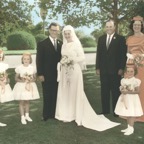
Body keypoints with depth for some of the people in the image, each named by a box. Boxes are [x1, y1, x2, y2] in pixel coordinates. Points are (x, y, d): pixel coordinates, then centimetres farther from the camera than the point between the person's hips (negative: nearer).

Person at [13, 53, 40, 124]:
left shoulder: (32, 68, -1)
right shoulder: (19, 68, -7)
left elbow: (35, 78, 5)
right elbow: (16, 78, -2)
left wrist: (31, 80, -15)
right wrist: (21, 80, -19)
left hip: (30, 86, 3)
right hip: (21, 86, -2)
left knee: (27, 101, 14)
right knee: (21, 102, 1)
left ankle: (27, 115, 28)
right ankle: (22, 117, 10)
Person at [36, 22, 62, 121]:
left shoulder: (61, 44, 9)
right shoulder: (42, 44, -1)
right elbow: (39, 60, -3)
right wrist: (40, 74, -9)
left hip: (59, 74, 3)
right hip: (47, 75, -3)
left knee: (56, 95, 6)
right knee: (47, 96, 5)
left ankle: (55, 114, 17)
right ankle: (47, 115, 15)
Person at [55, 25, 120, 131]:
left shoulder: (76, 44, -6)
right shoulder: (64, 45, 13)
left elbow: (82, 57, -10)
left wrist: (72, 60, -20)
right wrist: (62, 62, 0)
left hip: (74, 71, -6)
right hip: (64, 71, 7)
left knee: (75, 92, -2)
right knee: (64, 93, 7)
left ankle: (77, 115, 8)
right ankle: (66, 114, 17)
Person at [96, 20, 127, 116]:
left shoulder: (120, 39, -2)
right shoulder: (101, 38, 12)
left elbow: (123, 55, -5)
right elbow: (98, 54, 10)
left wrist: (121, 68, -11)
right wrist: (97, 68, 4)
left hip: (115, 70, -4)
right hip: (103, 70, 4)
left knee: (115, 91, 4)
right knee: (104, 91, 7)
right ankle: (105, 111, 16)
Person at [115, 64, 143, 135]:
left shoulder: (136, 81, -11)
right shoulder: (123, 80, 6)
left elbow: (137, 91, -14)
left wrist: (128, 92, -20)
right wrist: (122, 90, -11)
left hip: (132, 99, -6)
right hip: (125, 99, 6)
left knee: (132, 114, -3)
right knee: (127, 113, 14)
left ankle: (131, 128, 8)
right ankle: (129, 127, 27)